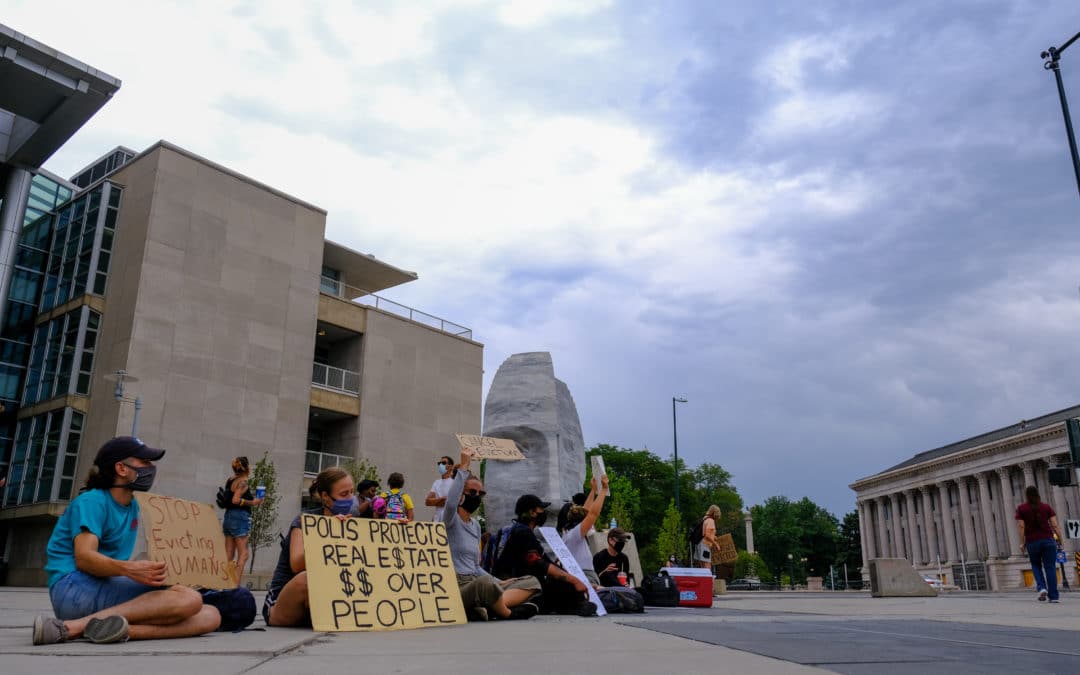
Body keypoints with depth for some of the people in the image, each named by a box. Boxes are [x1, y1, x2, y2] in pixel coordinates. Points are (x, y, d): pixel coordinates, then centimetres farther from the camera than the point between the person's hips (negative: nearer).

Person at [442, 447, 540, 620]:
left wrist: (500, 583, 12)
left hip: (475, 583, 9)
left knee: (531, 581, -4)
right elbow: (451, 502, -30)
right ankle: (507, 614, -12)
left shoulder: (475, 525, 20)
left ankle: (487, 607, -27)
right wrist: (464, 467, -24)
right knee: (485, 582, -43)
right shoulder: (451, 521, -3)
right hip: (458, 588, -9)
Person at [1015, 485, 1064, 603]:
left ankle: (1042, 587, -3)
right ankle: (1053, 596, 0)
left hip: (1032, 542, -1)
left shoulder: (1021, 508, 1)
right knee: (1050, 567, 2)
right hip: (1048, 540, 1)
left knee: (1036, 566, 18)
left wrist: (1022, 543, 0)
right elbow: (1054, 525, -1)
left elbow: (1021, 527, -5)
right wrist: (1060, 538, 6)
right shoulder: (1046, 507, 5)